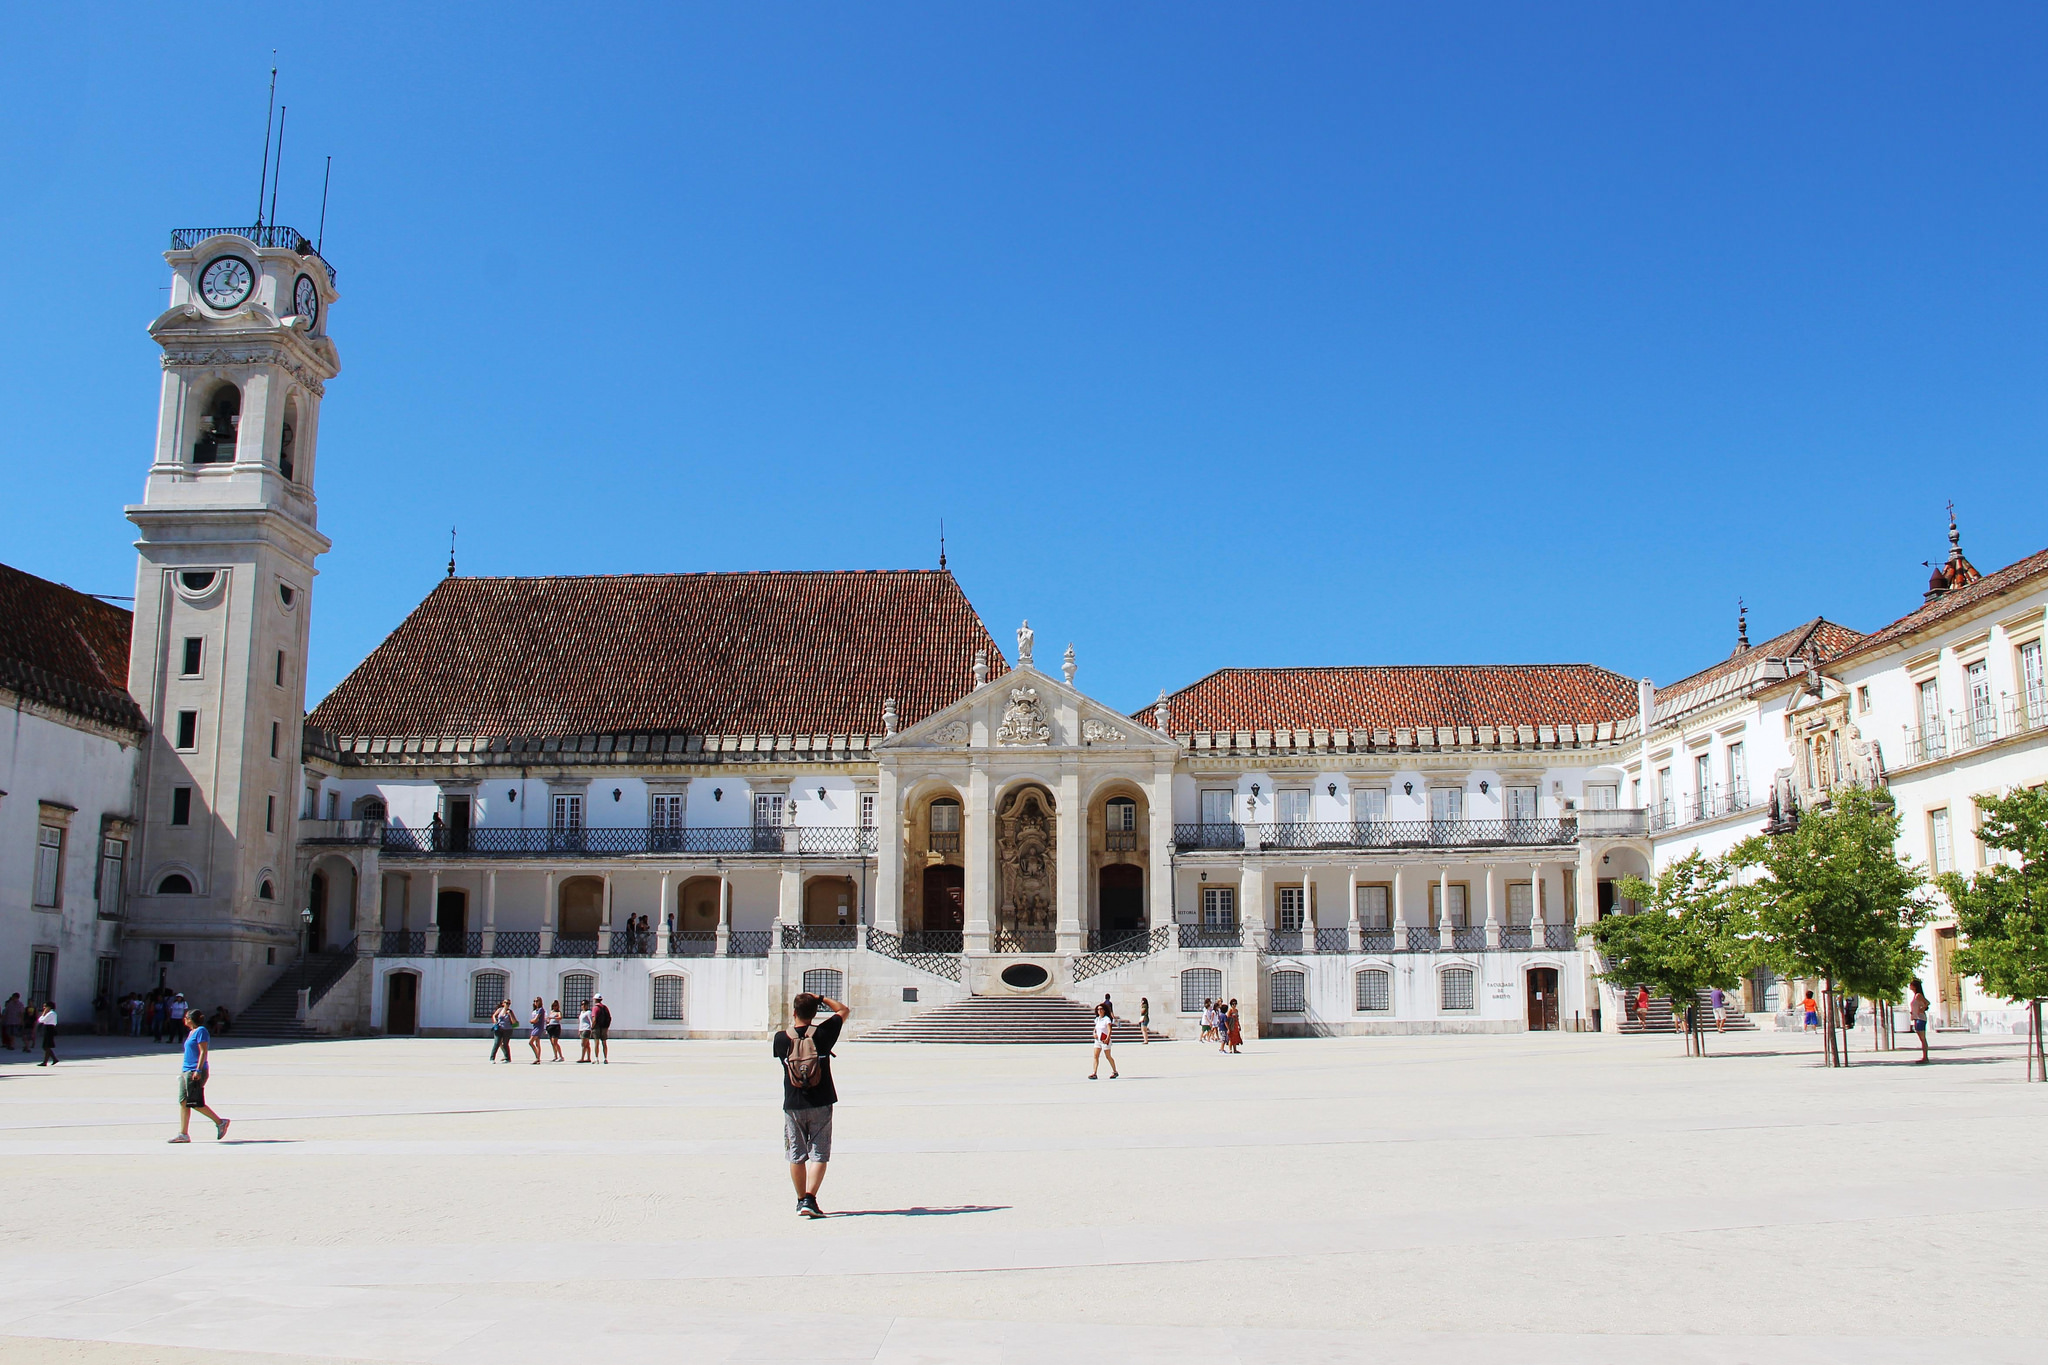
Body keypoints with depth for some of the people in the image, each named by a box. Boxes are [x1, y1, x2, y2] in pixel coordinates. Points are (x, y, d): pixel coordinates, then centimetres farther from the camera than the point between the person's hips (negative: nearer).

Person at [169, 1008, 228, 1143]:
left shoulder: (201, 1031, -11)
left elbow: (203, 1052, -17)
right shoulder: (191, 1032, 18)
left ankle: (220, 1122, 0)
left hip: (195, 1072, -10)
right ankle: (183, 1134, 5)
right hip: (186, 1071, 10)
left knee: (196, 1103, -9)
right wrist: (183, 1071, 25)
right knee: (183, 1102, 4)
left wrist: (198, 1070, -23)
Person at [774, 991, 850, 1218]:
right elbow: (843, 1010, 8)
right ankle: (809, 1199, -10)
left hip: (792, 1105, 1)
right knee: (819, 1155, 2)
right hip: (820, 1105, -1)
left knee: (796, 1156, 12)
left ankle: (801, 1200, 19)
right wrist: (821, 999, 13)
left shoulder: (781, 1038, -5)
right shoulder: (823, 1033, -8)